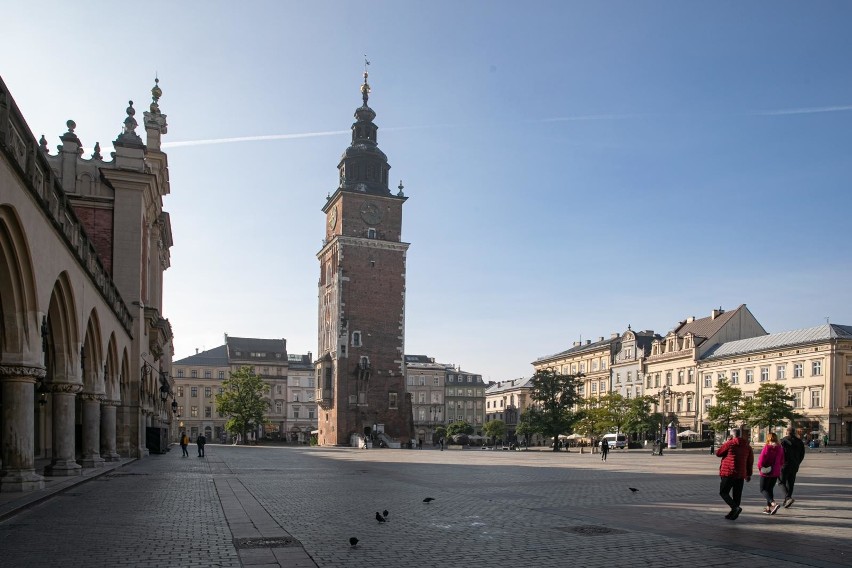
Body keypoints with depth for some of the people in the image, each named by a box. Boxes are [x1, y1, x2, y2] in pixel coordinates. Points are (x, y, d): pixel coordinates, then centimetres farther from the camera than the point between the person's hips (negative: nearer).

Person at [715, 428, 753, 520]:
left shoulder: (730, 443, -8)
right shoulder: (747, 446, 9)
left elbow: (718, 453, 1)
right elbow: (750, 461, 14)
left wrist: (725, 443, 10)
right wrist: (749, 474, 23)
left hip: (728, 473, -6)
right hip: (741, 475, 6)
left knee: (723, 492, 2)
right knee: (737, 495, 11)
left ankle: (735, 507, -17)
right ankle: (732, 514, 13)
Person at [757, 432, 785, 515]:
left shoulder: (767, 448, -17)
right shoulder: (780, 448, 0)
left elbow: (761, 460, -17)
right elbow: (782, 462, 7)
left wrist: (760, 468, 1)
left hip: (766, 473, -6)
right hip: (776, 472, 6)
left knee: (763, 490, 2)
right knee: (770, 489, 17)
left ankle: (774, 504, -19)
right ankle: (768, 508, 17)